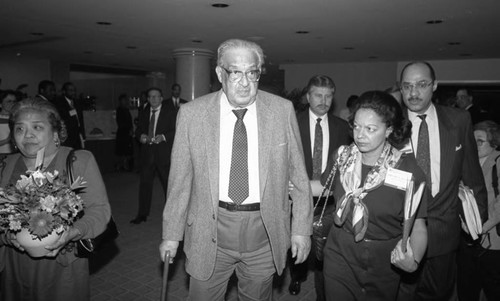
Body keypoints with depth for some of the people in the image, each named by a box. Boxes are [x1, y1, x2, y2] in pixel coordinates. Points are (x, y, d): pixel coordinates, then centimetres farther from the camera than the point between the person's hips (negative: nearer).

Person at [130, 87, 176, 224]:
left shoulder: (170, 111, -2)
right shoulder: (144, 112, 12)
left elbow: (176, 130, -7)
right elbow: (139, 129, 16)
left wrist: (163, 137, -22)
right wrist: (140, 136, -7)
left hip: (164, 152, -4)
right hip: (147, 152, 4)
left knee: (168, 183, 4)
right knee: (144, 183, 6)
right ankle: (142, 214, 17)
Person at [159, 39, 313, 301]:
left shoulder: (282, 110, -5)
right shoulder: (191, 113, -6)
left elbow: (298, 173, 0)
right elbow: (180, 179, -2)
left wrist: (301, 229, -1)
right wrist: (171, 234, 1)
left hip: (265, 230, 1)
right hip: (210, 231, 0)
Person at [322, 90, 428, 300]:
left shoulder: (408, 170, -18)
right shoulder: (343, 157, -7)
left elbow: (418, 227, -16)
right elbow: (324, 187, 10)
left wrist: (413, 260, -33)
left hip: (383, 264, -2)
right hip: (339, 256, 2)